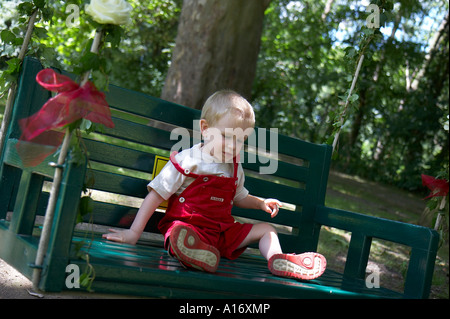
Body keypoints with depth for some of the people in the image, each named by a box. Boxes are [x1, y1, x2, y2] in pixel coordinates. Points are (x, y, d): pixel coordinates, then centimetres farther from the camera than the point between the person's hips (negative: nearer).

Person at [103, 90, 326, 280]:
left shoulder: (235, 169, 11)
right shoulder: (186, 161, -8)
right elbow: (156, 195, -8)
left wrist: (261, 203, 11)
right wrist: (134, 232, -12)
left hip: (224, 231, 7)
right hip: (188, 224, -6)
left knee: (266, 229, 3)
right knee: (179, 232, -40)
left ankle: (278, 260, -23)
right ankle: (200, 253, -70)